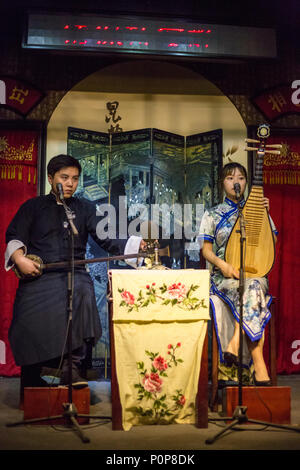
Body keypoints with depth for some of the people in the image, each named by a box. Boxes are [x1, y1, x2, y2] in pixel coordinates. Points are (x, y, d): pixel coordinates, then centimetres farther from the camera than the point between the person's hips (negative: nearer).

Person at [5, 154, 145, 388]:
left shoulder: (85, 208, 18)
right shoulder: (33, 206, 17)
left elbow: (106, 239, 7)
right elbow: (14, 236, 9)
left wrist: (136, 244, -10)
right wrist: (19, 258, -13)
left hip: (74, 273, 1)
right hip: (37, 274, 0)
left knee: (83, 294, -32)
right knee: (30, 315, -22)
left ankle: (71, 366, -25)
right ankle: (31, 376, 3)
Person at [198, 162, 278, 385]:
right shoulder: (213, 215, 14)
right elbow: (206, 250, 9)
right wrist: (222, 264, -12)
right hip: (224, 275, -2)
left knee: (253, 286, -37)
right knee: (252, 290, -35)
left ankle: (235, 342, -34)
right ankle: (259, 367, -34)